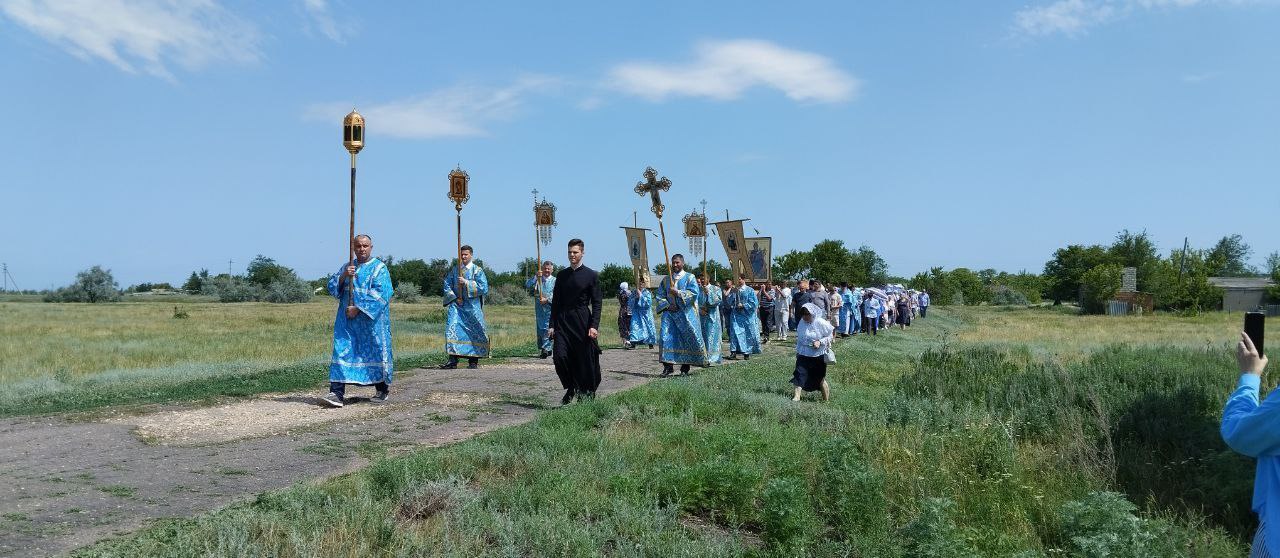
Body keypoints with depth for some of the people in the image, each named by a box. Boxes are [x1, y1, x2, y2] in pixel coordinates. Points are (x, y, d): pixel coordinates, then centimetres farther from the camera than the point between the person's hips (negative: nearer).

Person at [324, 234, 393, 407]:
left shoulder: (379, 268, -2)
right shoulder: (347, 266, 14)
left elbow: (379, 294, -14)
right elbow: (332, 287, 7)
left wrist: (358, 308, -18)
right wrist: (343, 276, -11)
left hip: (371, 320, -4)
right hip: (347, 319, 4)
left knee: (376, 351, 4)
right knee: (342, 351, -6)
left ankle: (382, 390, 21)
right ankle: (337, 393, -9)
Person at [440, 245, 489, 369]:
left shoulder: (477, 270, 0)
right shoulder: (454, 270, 10)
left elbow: (484, 288, -10)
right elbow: (447, 286, 9)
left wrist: (466, 283, -17)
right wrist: (455, 298, -6)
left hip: (472, 306, -2)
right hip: (457, 305, 2)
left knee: (474, 332, 2)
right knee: (452, 328, -12)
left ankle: (473, 361, 13)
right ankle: (453, 360, -13)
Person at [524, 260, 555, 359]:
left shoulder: (555, 281, 6)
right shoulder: (537, 279, 11)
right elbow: (527, 285, -5)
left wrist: (547, 299, -14)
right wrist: (536, 277, -15)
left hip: (550, 307, -2)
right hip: (539, 308, 2)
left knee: (547, 328, -10)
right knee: (540, 328, 5)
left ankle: (546, 348, -11)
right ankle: (541, 349, 13)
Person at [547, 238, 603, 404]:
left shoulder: (591, 275, 0)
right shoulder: (561, 275, 11)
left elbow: (597, 303, -2)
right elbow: (555, 302, 13)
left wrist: (594, 326, -12)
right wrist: (552, 325, 7)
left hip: (583, 323, -3)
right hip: (562, 322, 3)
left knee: (585, 361, 2)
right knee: (559, 356, -9)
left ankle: (586, 394, 18)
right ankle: (570, 389, 11)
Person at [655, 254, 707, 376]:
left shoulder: (689, 277, 2)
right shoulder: (666, 279, 13)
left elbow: (694, 293, -11)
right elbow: (660, 295, 12)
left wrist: (677, 292, -17)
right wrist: (667, 305, -5)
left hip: (685, 313, -3)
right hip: (669, 312, 3)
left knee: (688, 338, 0)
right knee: (667, 337, -10)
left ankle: (685, 365, 11)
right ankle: (668, 365, -10)